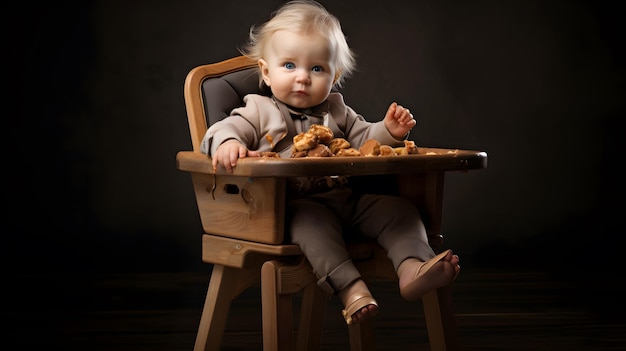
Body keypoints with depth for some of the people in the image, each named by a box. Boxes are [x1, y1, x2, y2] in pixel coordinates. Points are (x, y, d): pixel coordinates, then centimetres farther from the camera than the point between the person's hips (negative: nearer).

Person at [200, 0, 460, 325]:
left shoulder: (336, 111, 23)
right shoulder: (259, 111, 7)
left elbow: (362, 138, 26)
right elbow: (222, 129, -5)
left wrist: (388, 131, 3)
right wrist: (228, 143, -31)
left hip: (346, 198, 6)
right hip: (296, 203, -5)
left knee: (398, 209, -10)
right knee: (312, 221, -39)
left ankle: (412, 268, -26)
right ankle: (350, 288, -47)